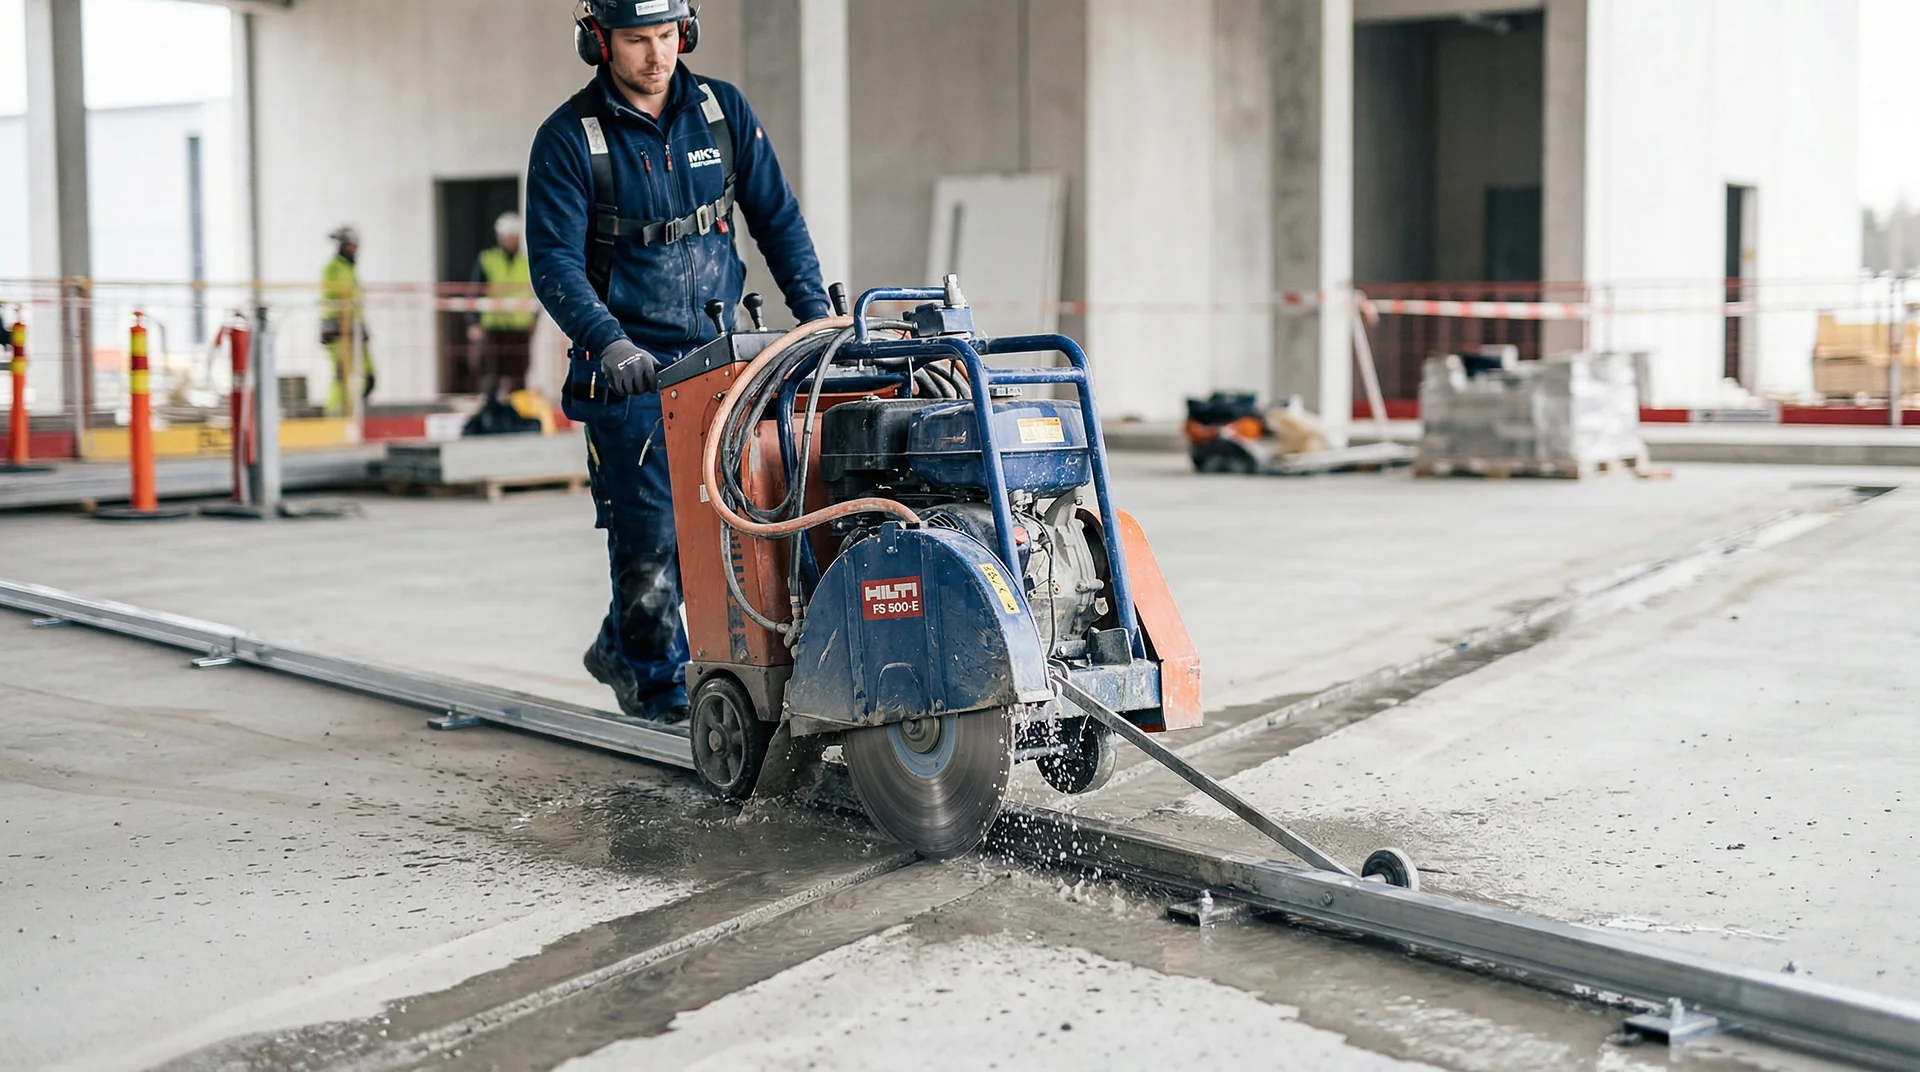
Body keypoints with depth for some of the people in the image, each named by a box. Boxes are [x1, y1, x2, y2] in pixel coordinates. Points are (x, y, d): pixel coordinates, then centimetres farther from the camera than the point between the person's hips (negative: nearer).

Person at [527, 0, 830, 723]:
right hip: (628, 364, -4)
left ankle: (621, 648, 26)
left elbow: (777, 217, 10)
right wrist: (608, 342, -28)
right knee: (648, 529, -5)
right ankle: (660, 686, 13)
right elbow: (555, 263, -13)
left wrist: (815, 311, 0)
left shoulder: (722, 109, 4)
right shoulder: (569, 139, -8)